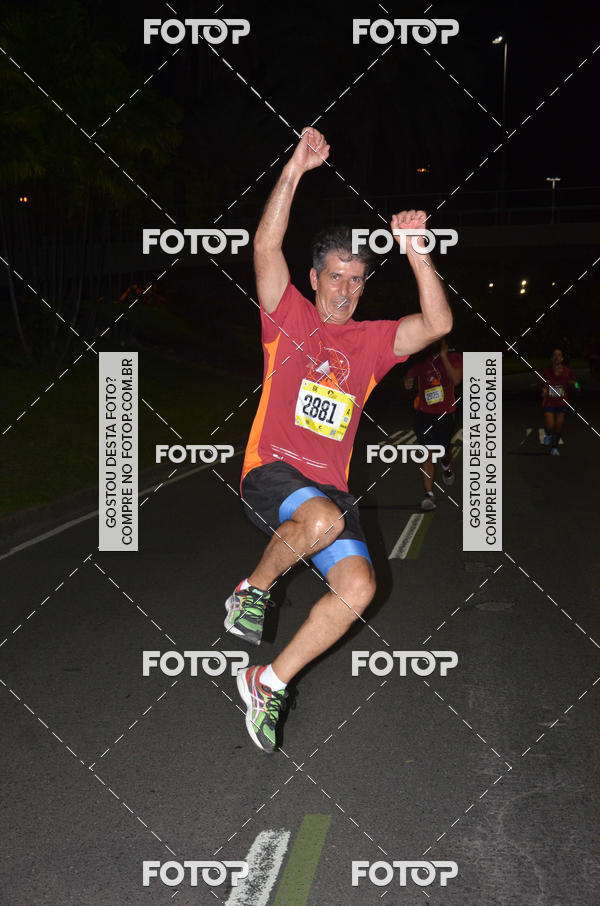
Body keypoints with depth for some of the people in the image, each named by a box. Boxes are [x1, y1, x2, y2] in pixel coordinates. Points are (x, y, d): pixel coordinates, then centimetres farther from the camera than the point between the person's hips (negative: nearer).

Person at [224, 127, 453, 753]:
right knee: (323, 519, -37)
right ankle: (254, 588, -7)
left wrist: (415, 251, -6)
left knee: (358, 588, -18)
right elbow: (266, 246, -7)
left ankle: (268, 683, -4)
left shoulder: (372, 341, 16)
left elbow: (438, 323, 2)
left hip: (329, 487, 4)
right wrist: (294, 170, -13)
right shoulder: (290, 317, 7)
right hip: (270, 472, -4)